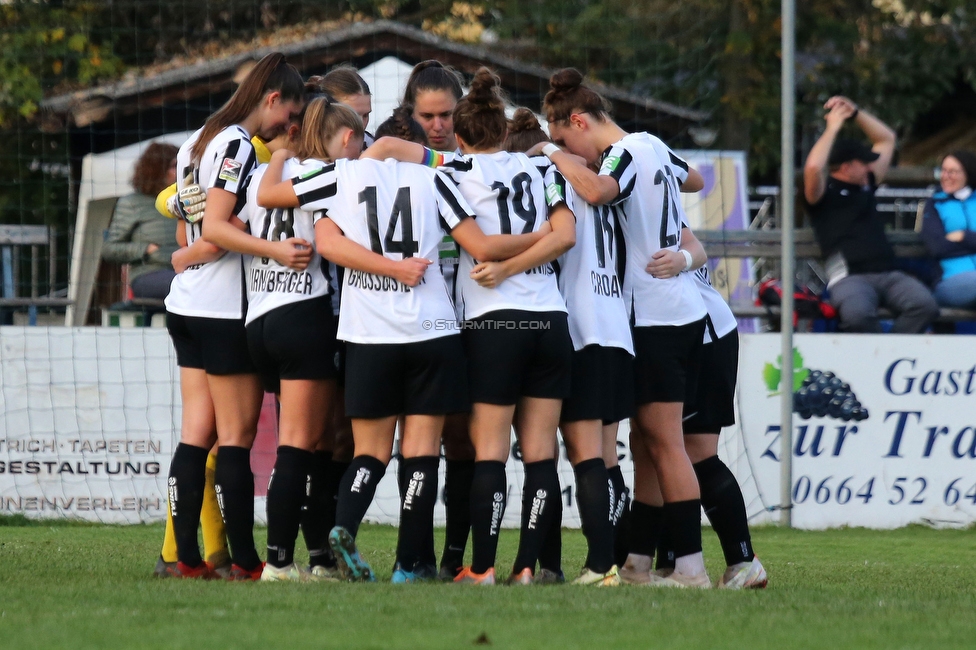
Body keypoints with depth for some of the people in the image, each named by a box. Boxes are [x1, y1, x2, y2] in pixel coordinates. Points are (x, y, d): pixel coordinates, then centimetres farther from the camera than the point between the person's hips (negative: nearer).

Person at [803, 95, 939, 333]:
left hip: (889, 274, 6)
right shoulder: (825, 193, 7)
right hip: (849, 277, -6)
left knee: (925, 305, -27)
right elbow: (813, 168, -16)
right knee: (857, 315, -40)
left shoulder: (867, 185, 26)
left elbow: (887, 139, 34)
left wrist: (855, 113, 21)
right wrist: (833, 128, -4)